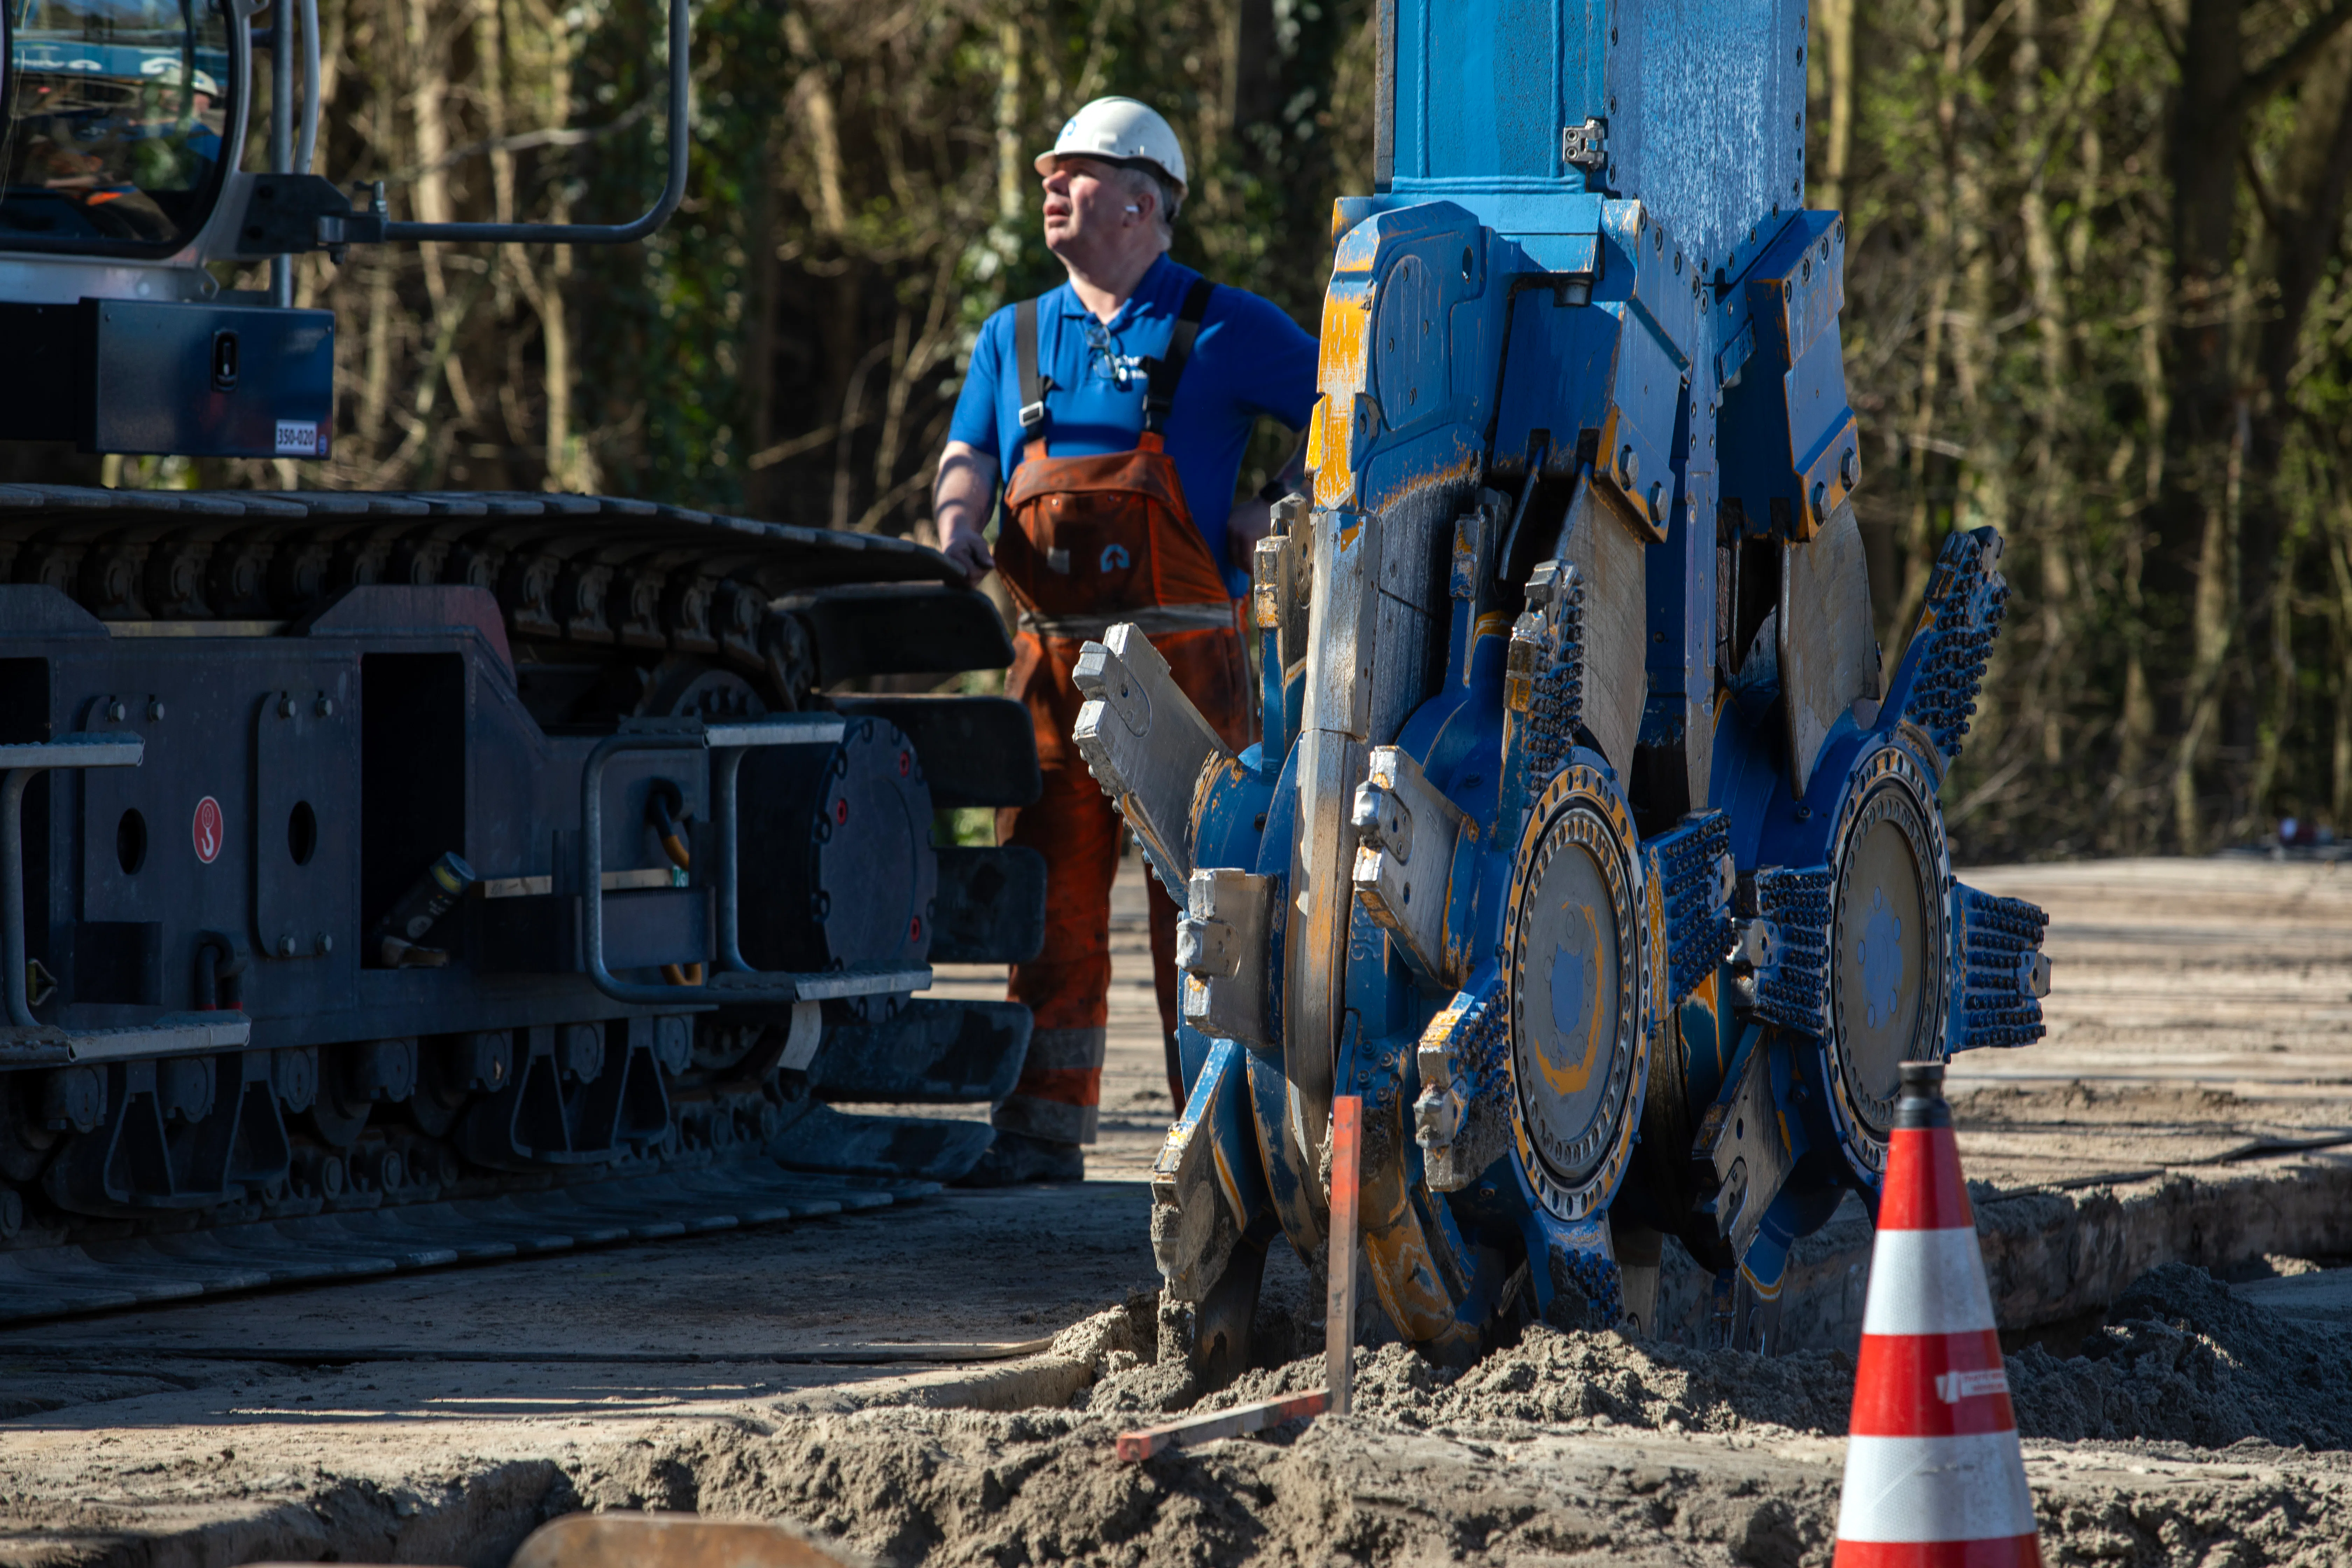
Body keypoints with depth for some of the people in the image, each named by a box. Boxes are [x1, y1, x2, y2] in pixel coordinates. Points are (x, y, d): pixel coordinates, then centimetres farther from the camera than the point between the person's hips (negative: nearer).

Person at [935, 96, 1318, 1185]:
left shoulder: (1221, 330, 2)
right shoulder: (1015, 339, 17)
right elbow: (968, 456, 12)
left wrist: (1274, 510, -4)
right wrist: (958, 522, -9)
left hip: (1183, 657, -4)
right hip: (1053, 657, 4)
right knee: (1048, 892, 3)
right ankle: (1043, 1130, 7)